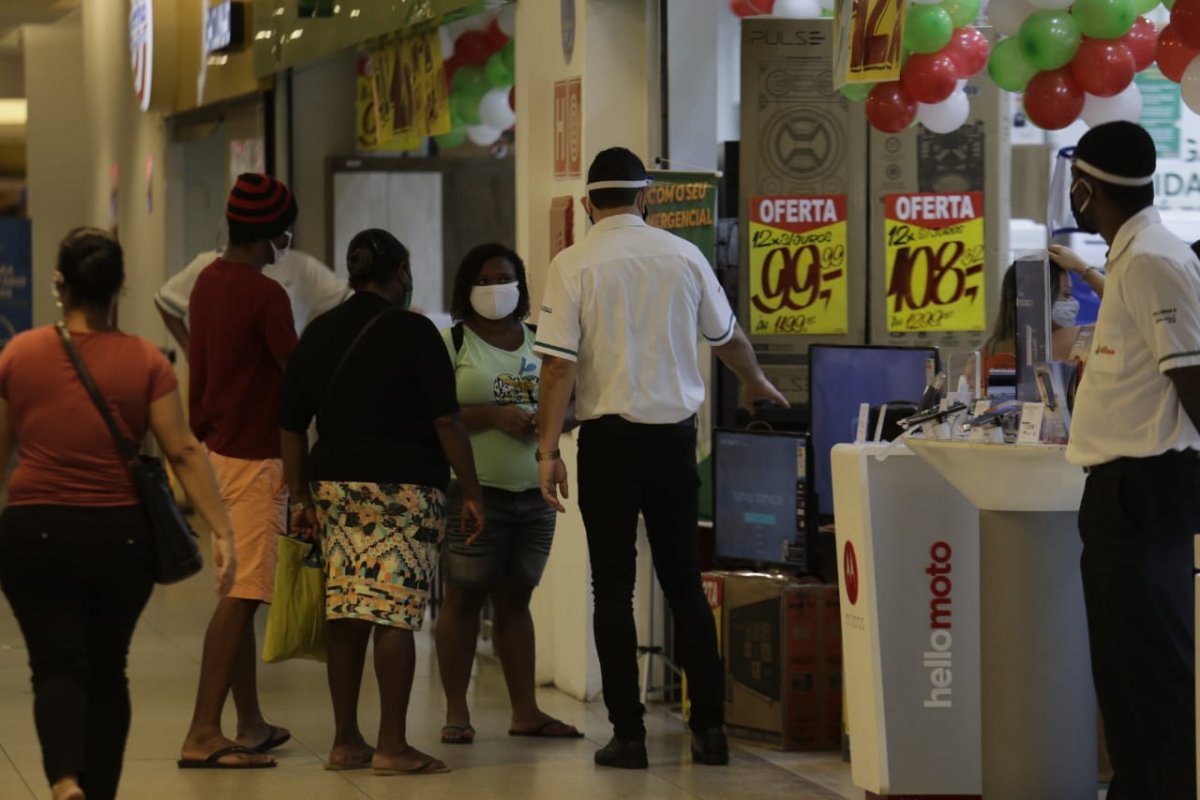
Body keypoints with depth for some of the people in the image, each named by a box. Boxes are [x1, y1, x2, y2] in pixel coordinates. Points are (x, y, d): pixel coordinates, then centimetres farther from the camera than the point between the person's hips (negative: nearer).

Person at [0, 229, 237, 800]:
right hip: (120, 535, 1)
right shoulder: (145, 361, -3)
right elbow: (184, 452, -7)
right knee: (106, 671, 15)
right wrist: (222, 532, -6)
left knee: (57, 665, -2)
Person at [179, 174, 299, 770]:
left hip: (219, 449, 9)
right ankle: (202, 735, -13)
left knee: (241, 592, 14)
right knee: (241, 595, -9)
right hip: (256, 457, -9)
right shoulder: (265, 295, -17)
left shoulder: (207, 283, 10)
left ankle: (251, 725, 21)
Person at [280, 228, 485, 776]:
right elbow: (446, 421, -10)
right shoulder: (412, 332, -6)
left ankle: (345, 741, 13)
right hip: (403, 486, -6)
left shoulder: (318, 334, 11)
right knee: (396, 614, -5)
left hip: (335, 484, 6)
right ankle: (392, 747, -5)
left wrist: (301, 496, 18)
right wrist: (471, 492, -5)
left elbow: (292, 424, 12)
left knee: (346, 616, 9)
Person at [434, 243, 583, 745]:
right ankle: (456, 712, 3)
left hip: (533, 492, 5)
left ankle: (525, 710, 11)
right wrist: (494, 416, -19)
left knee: (515, 599, 9)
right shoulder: (451, 343, -1)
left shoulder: (538, 343, 13)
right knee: (464, 597, -2)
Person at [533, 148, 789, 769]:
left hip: (610, 438, -3)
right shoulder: (683, 256, 3)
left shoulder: (573, 265, -7)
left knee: (613, 589, 4)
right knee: (684, 583, 12)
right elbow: (728, 338, 17)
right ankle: (709, 726, 11)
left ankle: (628, 735, 3)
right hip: (675, 435, 3)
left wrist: (547, 450, -6)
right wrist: (756, 385, 36)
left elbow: (558, 366, -12)